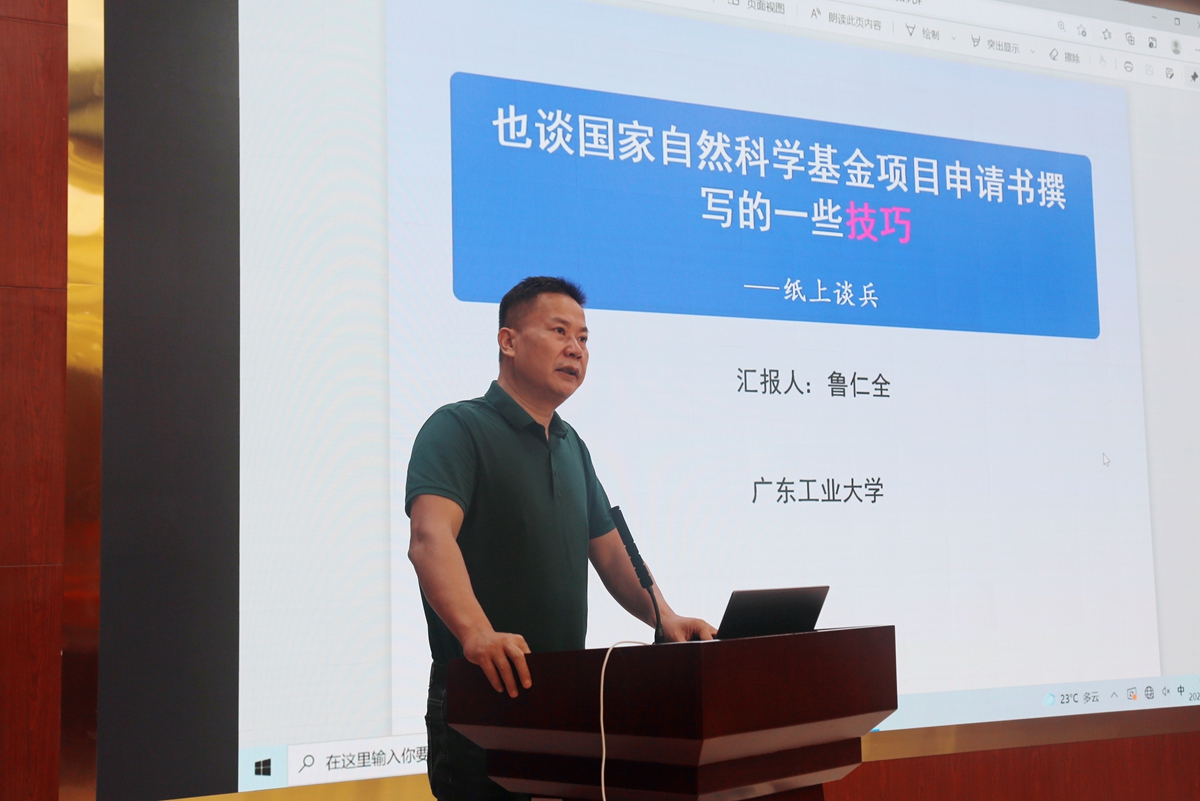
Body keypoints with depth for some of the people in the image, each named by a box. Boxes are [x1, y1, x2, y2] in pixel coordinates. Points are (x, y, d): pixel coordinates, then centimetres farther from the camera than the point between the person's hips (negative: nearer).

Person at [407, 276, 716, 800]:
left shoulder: (571, 446, 16)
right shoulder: (459, 429, -11)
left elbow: (608, 549, 18)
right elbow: (431, 537, -27)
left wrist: (664, 618, 0)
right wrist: (477, 631, -43)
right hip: (481, 697, -7)